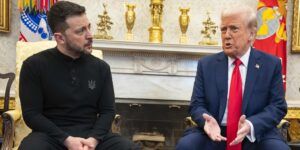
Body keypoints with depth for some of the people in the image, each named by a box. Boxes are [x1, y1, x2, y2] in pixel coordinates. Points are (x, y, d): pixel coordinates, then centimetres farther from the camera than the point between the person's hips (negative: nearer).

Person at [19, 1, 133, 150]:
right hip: (52, 135, -2)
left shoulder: (101, 67, 6)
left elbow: (107, 110, 6)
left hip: (91, 135, 2)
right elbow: (31, 114, -5)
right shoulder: (34, 65, -2)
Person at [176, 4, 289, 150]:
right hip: (215, 132, 1)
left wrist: (251, 125, -20)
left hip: (257, 134, 0)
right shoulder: (206, 64, 5)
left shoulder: (271, 64, 2)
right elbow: (196, 104, 3)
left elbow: (278, 106, -2)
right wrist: (208, 120, -20)